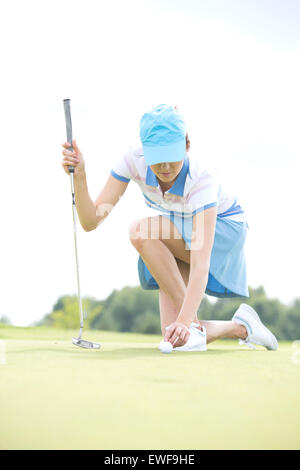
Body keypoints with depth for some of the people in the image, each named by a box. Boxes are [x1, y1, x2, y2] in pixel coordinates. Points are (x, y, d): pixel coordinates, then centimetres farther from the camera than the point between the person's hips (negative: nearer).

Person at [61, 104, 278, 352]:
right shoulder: (134, 160, -25)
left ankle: (193, 323, -21)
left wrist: (185, 320, -55)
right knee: (176, 338, -13)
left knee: (140, 231, -34)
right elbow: (91, 221, -25)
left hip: (224, 229, -4)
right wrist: (79, 176, -42)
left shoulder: (203, 179, -37)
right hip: (181, 233, 4)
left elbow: (200, 264, -44)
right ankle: (240, 326, 16)